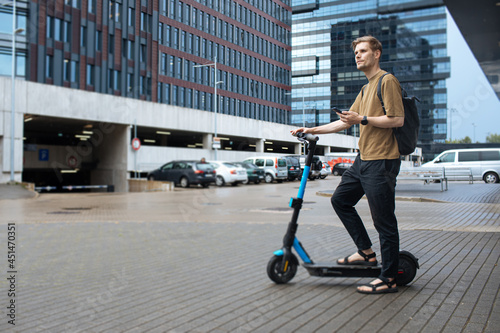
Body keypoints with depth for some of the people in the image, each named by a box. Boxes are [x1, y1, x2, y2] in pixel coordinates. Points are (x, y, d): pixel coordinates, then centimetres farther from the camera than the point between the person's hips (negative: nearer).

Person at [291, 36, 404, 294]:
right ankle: (366, 252, 21)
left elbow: (397, 119, -16)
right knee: (340, 199, 13)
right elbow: (345, 122, 22)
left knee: (383, 220, -5)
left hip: (381, 161, -10)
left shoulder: (387, 81, -7)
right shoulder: (365, 89, 22)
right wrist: (312, 130, 17)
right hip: (363, 159, 10)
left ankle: (388, 279, 4)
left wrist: (363, 119, -17)